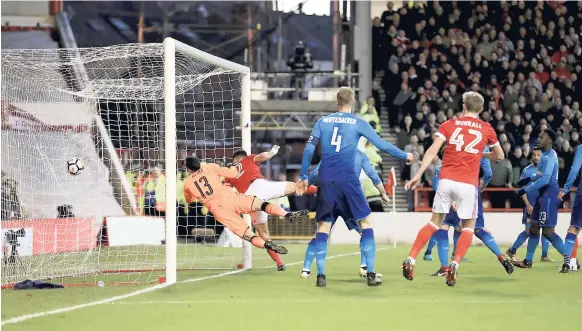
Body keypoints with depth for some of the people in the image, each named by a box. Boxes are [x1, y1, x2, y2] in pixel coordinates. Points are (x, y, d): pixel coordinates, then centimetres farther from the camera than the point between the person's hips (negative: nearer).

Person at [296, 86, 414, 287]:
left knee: (323, 225, 8)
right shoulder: (358, 123, 3)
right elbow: (382, 145, 5)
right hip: (347, 180, -2)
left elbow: (309, 149, 5)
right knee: (364, 222, 7)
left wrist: (304, 177, 12)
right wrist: (405, 156, 19)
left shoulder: (322, 122, 10)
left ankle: (320, 275, -1)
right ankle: (371, 274, 0)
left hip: (326, 181, 2)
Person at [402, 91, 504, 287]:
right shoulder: (486, 129, 8)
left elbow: (433, 150, -3)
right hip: (468, 184, -1)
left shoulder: (449, 125, 7)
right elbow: (499, 156, 21)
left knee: (435, 222, 14)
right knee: (468, 226, 13)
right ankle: (454, 265, -7)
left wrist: (418, 175, -5)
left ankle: (410, 260, 4)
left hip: (446, 180, 1)